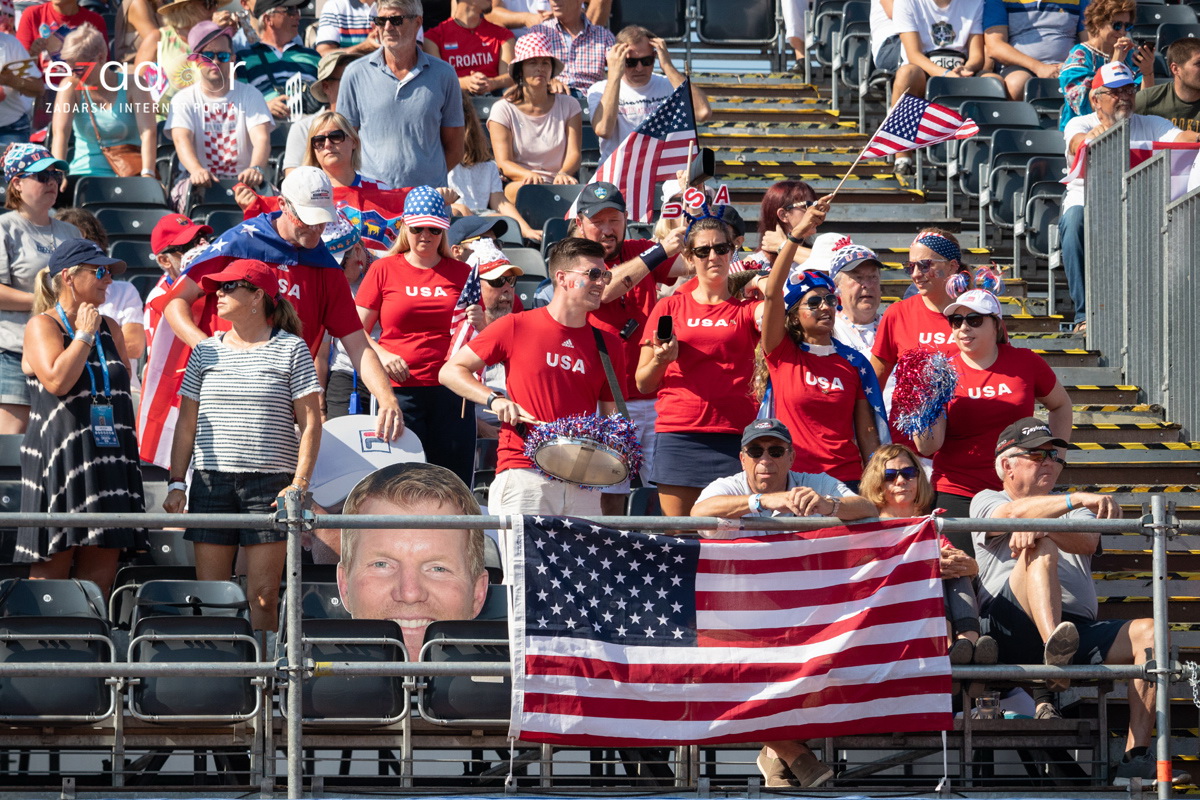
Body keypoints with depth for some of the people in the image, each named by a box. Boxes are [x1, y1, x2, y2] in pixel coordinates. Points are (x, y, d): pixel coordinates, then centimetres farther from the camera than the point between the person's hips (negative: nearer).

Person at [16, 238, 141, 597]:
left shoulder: (109, 328, 16)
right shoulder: (42, 326, -3)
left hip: (108, 459, 6)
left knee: (99, 574, 1)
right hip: (59, 457, -6)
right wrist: (85, 335, -8)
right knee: (51, 569, -6)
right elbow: (57, 380, -20)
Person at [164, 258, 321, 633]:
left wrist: (299, 484, -9)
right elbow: (186, 423, 15)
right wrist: (176, 483, 6)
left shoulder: (291, 349, 3)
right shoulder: (205, 352, 13)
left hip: (269, 483, -3)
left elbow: (311, 423, 0)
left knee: (263, 596, -6)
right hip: (210, 482, 3)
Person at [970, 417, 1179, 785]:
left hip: (1081, 628, 4)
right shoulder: (986, 502, 20)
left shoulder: (1070, 508, 31)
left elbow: (1087, 542, 5)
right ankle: (1053, 659, -54)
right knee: (1040, 549, -28)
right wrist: (1079, 500, -23)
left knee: (1149, 632, -22)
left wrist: (1038, 526, -17)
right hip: (1013, 628, -4)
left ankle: (1135, 758, -30)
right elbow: (1014, 513, -7)